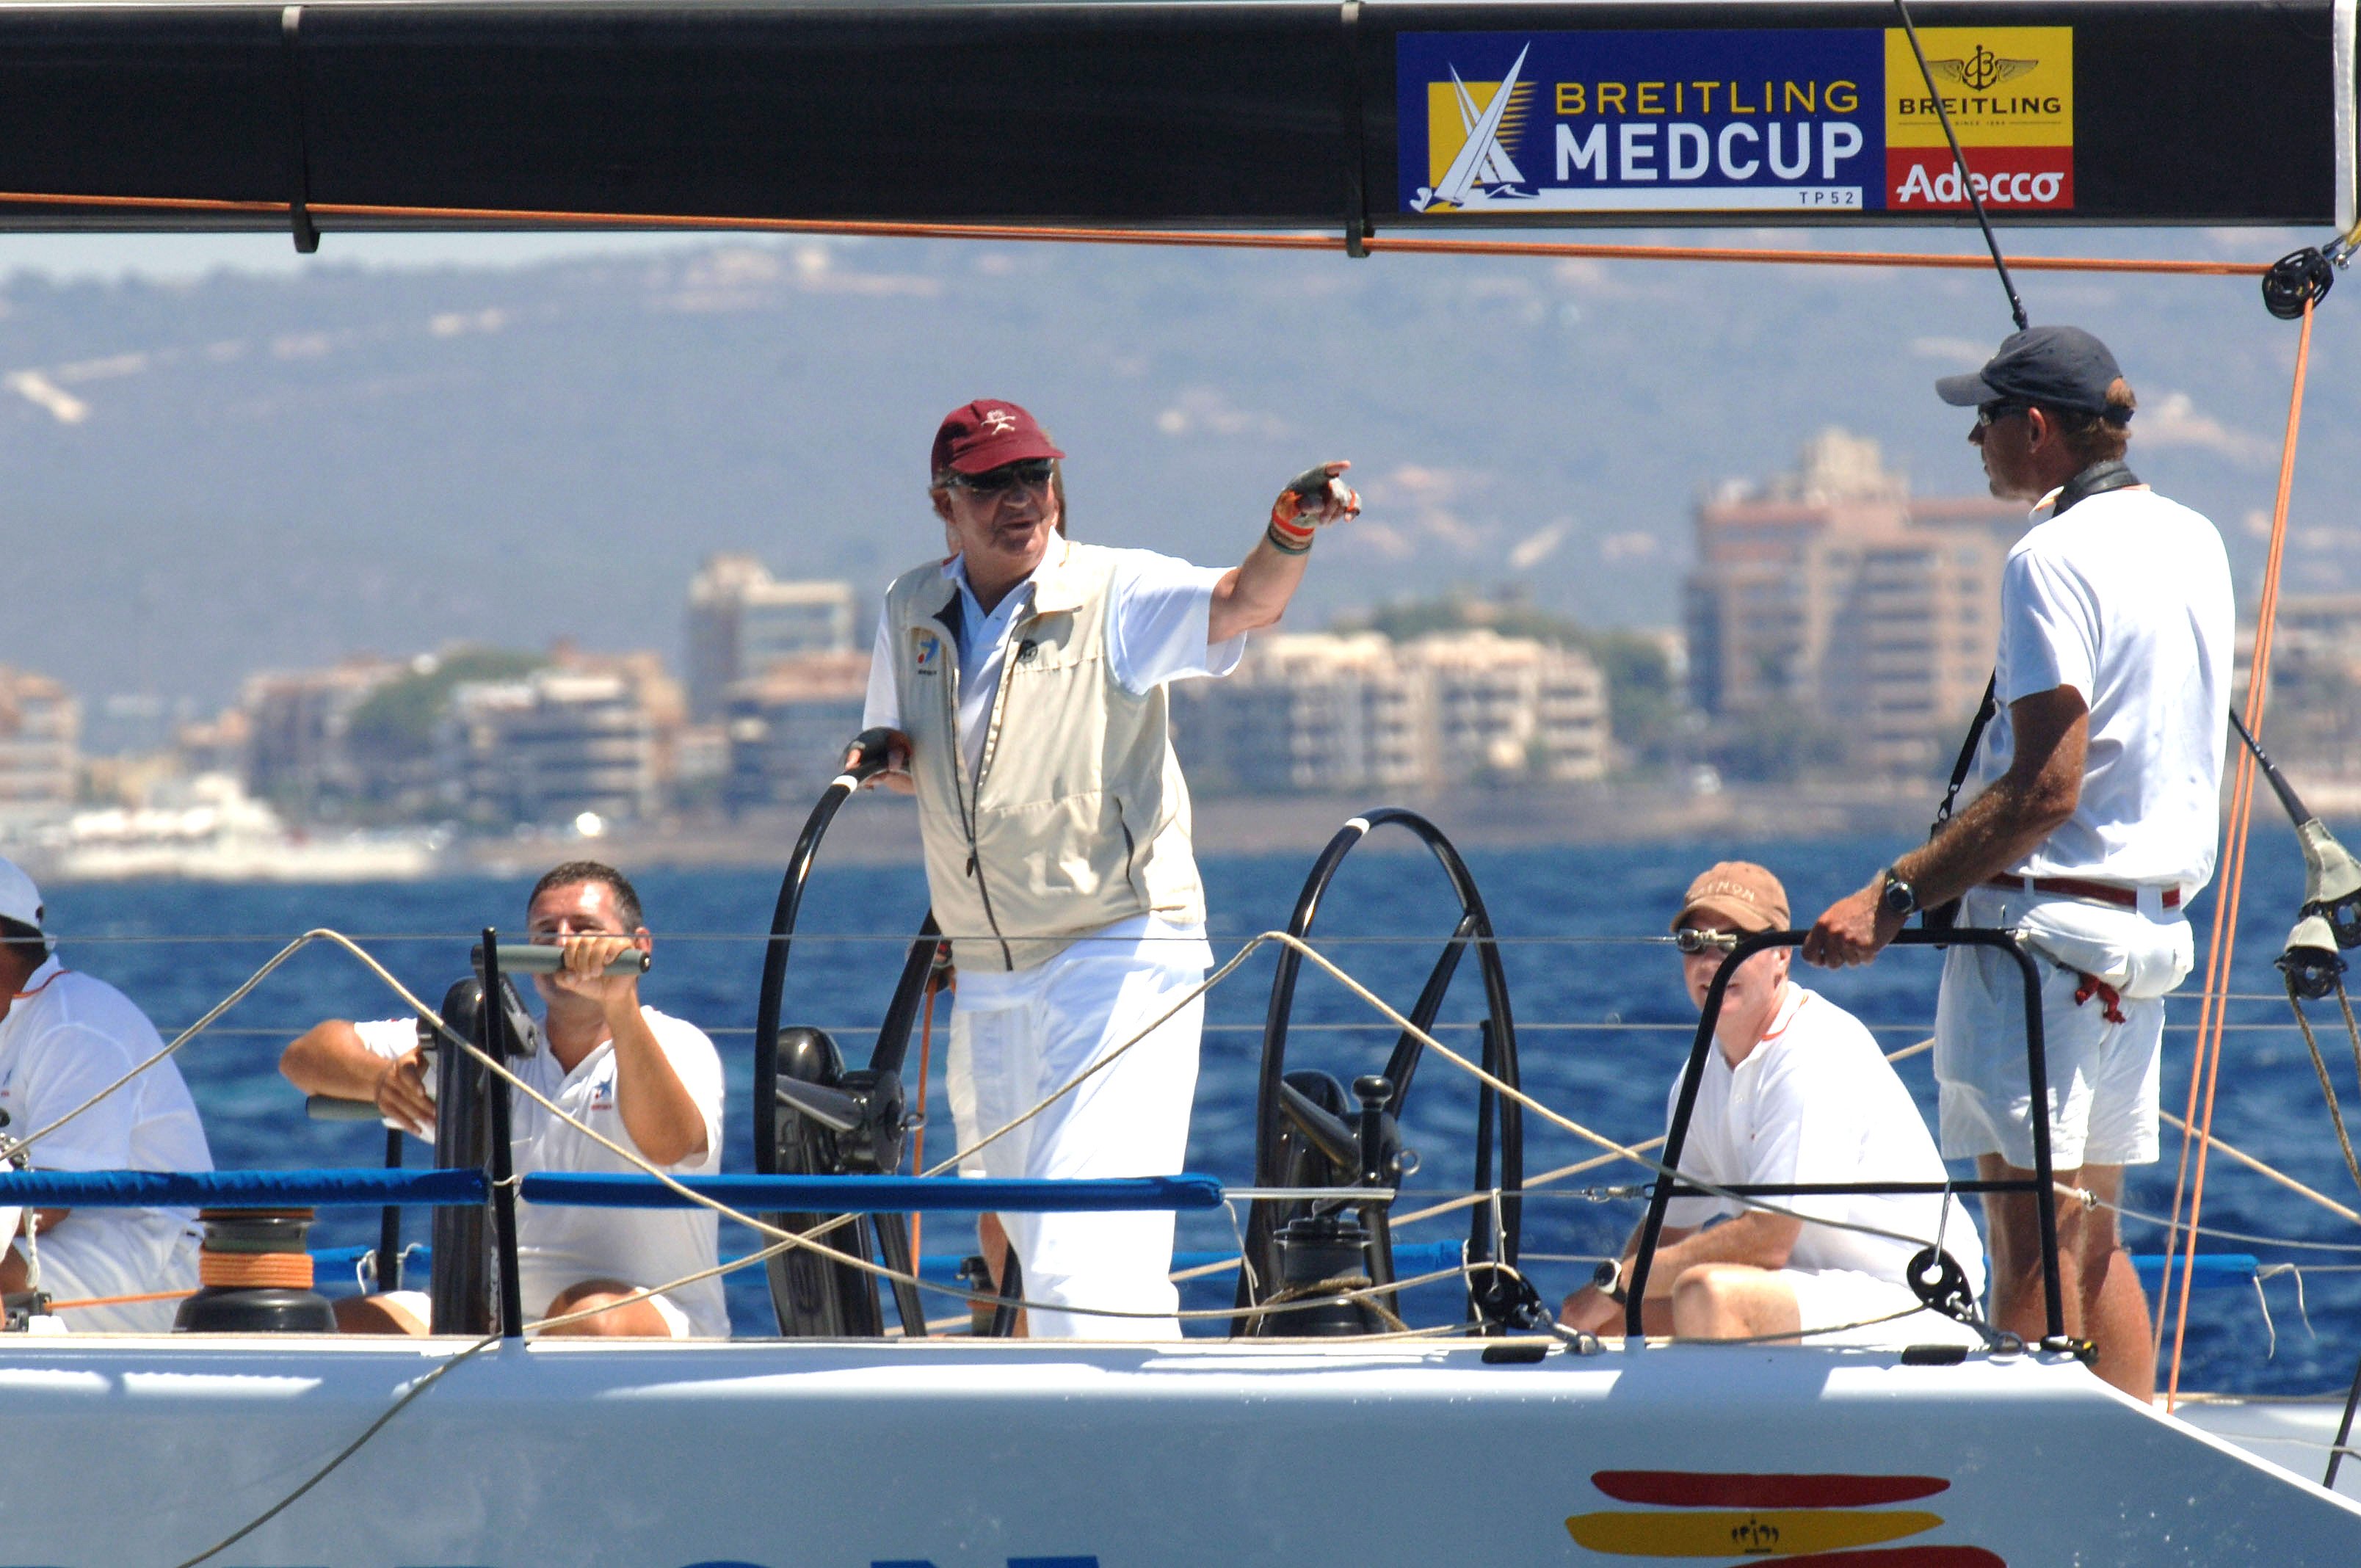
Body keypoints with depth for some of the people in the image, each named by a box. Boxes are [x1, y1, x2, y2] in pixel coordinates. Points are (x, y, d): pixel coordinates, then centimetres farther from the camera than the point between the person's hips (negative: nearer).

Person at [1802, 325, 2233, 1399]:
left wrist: (1897, 896, -19)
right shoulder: (2193, 544, 12)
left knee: (2033, 1246, -8)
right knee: (2093, 1243, 14)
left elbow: (2047, 788, -20)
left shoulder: (2053, 561, -15)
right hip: (2153, 916, 9)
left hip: (2046, 922, -9)